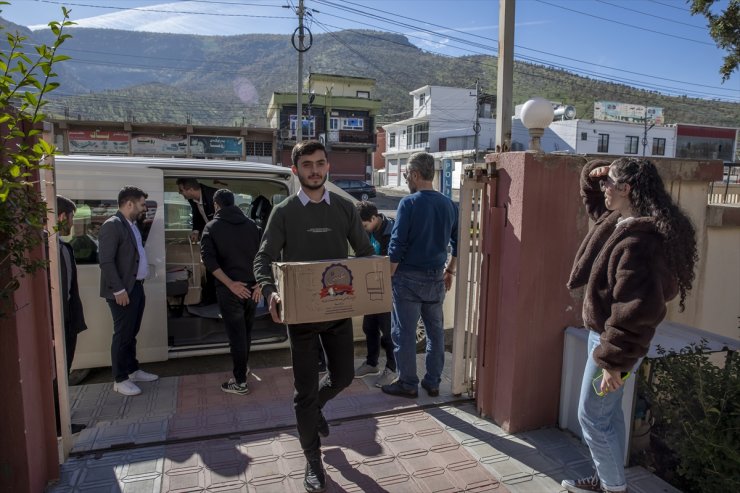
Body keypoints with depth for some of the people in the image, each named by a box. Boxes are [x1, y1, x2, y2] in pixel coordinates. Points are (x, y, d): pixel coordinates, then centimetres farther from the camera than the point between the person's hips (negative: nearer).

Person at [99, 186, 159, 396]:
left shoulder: (132, 225, 14)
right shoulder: (112, 225, -15)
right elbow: (106, 262, -20)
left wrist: (139, 286, 15)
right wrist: (119, 290, -20)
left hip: (136, 287, 9)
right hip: (123, 291, -9)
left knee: (131, 333, 18)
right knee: (122, 335, 0)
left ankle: (132, 370, 30)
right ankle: (120, 380, 12)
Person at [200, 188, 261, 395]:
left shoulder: (212, 227, 1)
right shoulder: (251, 224, 9)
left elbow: (209, 259, -13)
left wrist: (231, 284, -17)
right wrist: (259, 283, -3)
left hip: (229, 289, -4)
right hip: (251, 286, 4)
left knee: (236, 334, 2)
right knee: (246, 331, 20)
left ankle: (240, 382, 8)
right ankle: (243, 366, 38)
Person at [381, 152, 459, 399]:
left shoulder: (409, 203, -14)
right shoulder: (449, 205, 4)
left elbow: (397, 246, -16)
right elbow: (457, 243, 11)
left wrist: (387, 277, -7)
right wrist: (449, 271, 22)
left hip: (409, 277, -6)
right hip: (437, 277, 6)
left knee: (404, 333, 7)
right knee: (436, 330, 15)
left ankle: (407, 384, 17)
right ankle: (433, 382, 25)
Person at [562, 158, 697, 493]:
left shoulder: (639, 241, -28)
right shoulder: (619, 220, 3)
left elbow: (637, 309, -30)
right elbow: (594, 199, 25)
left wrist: (615, 359, -25)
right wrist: (592, 173, 3)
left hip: (613, 340, -10)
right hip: (602, 332, 10)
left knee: (592, 416, 5)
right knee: (608, 411, 21)